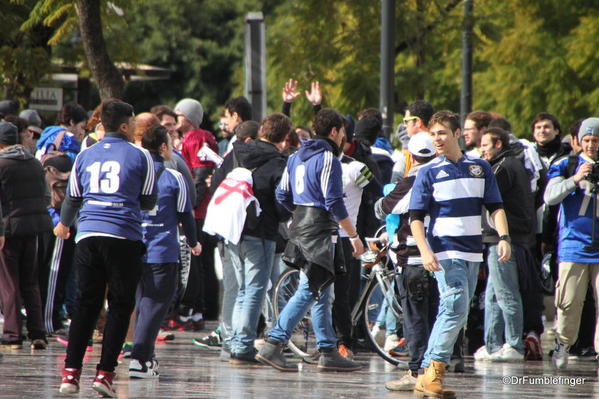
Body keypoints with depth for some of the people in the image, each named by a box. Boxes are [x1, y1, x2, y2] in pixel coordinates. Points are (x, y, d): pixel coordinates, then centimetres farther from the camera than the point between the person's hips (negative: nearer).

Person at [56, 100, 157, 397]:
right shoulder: (140, 156, 1)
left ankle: (71, 372, 2)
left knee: (86, 304, 10)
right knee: (120, 306, 4)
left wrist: (63, 225, 44)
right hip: (124, 237, -4)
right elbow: (149, 202, 8)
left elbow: (72, 198, 23)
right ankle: (105, 372, -3)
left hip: (87, 236, 4)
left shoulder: (85, 156, 12)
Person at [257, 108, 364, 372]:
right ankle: (273, 345, -16)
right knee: (309, 290, -10)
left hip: (300, 227, 10)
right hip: (318, 231, -10)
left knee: (321, 292, 13)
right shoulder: (327, 158, -12)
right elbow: (334, 202, -16)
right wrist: (354, 236, -11)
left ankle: (328, 352, 15)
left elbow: (282, 195, 16)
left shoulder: (297, 156, 14)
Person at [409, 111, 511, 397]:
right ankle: (432, 372, -15)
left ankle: (428, 375, 9)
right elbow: (415, 217, -3)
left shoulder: (480, 168, 11)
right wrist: (425, 251, -16)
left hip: (473, 251, 5)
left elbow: (495, 207, 12)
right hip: (445, 251, -5)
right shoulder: (429, 172, 0)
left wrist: (503, 237, -4)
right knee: (456, 308, -18)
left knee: (456, 313, 5)